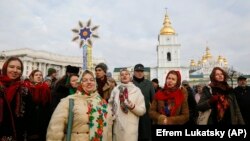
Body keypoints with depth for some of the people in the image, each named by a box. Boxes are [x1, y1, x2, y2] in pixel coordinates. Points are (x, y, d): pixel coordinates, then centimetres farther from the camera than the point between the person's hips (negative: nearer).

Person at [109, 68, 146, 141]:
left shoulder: (136, 90, -2)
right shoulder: (115, 90, 5)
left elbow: (142, 111, -2)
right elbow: (110, 105, 17)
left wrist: (133, 107, -18)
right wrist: (111, 115, 2)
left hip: (131, 128, -2)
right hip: (117, 126, 2)